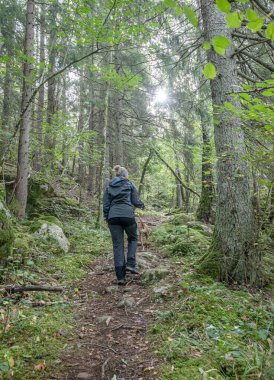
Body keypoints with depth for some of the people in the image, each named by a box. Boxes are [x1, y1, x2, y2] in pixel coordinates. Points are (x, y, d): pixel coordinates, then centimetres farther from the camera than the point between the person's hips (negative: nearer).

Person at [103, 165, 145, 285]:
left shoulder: (109, 187, 16)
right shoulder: (130, 185, 8)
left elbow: (105, 205, 10)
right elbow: (136, 202, 4)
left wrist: (107, 219, 17)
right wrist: (142, 205, 25)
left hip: (113, 216, 2)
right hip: (127, 215, -2)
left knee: (117, 245, 5)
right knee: (133, 239, 21)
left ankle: (120, 276, 3)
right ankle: (130, 264, 3)